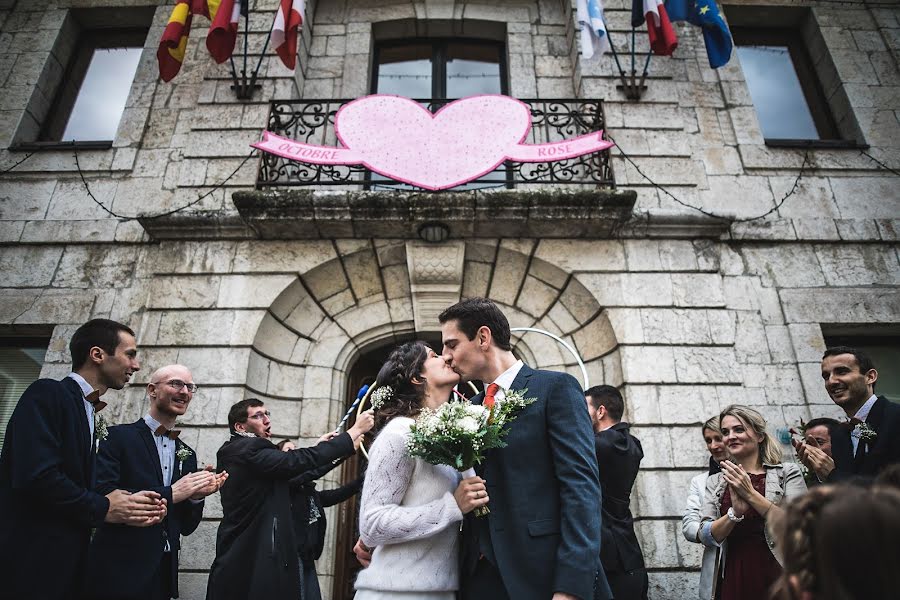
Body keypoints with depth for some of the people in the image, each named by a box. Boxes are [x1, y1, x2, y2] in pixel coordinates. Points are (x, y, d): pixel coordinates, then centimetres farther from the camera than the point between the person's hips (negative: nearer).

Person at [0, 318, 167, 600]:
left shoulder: (88, 413, 14)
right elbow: (35, 475, -23)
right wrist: (102, 508, -12)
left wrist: (126, 507, -5)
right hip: (29, 560, -8)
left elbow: (78, 486, 11)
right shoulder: (48, 394, -12)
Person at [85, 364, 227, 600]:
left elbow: (186, 527, 10)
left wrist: (196, 496, -9)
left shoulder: (187, 454, 9)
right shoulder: (120, 437, -7)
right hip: (120, 571, -5)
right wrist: (170, 493, -19)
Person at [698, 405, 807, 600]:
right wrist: (735, 512, -17)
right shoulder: (715, 482, 6)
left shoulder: (788, 472, 1)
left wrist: (750, 494, -17)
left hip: (774, 576, -2)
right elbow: (706, 536, -2)